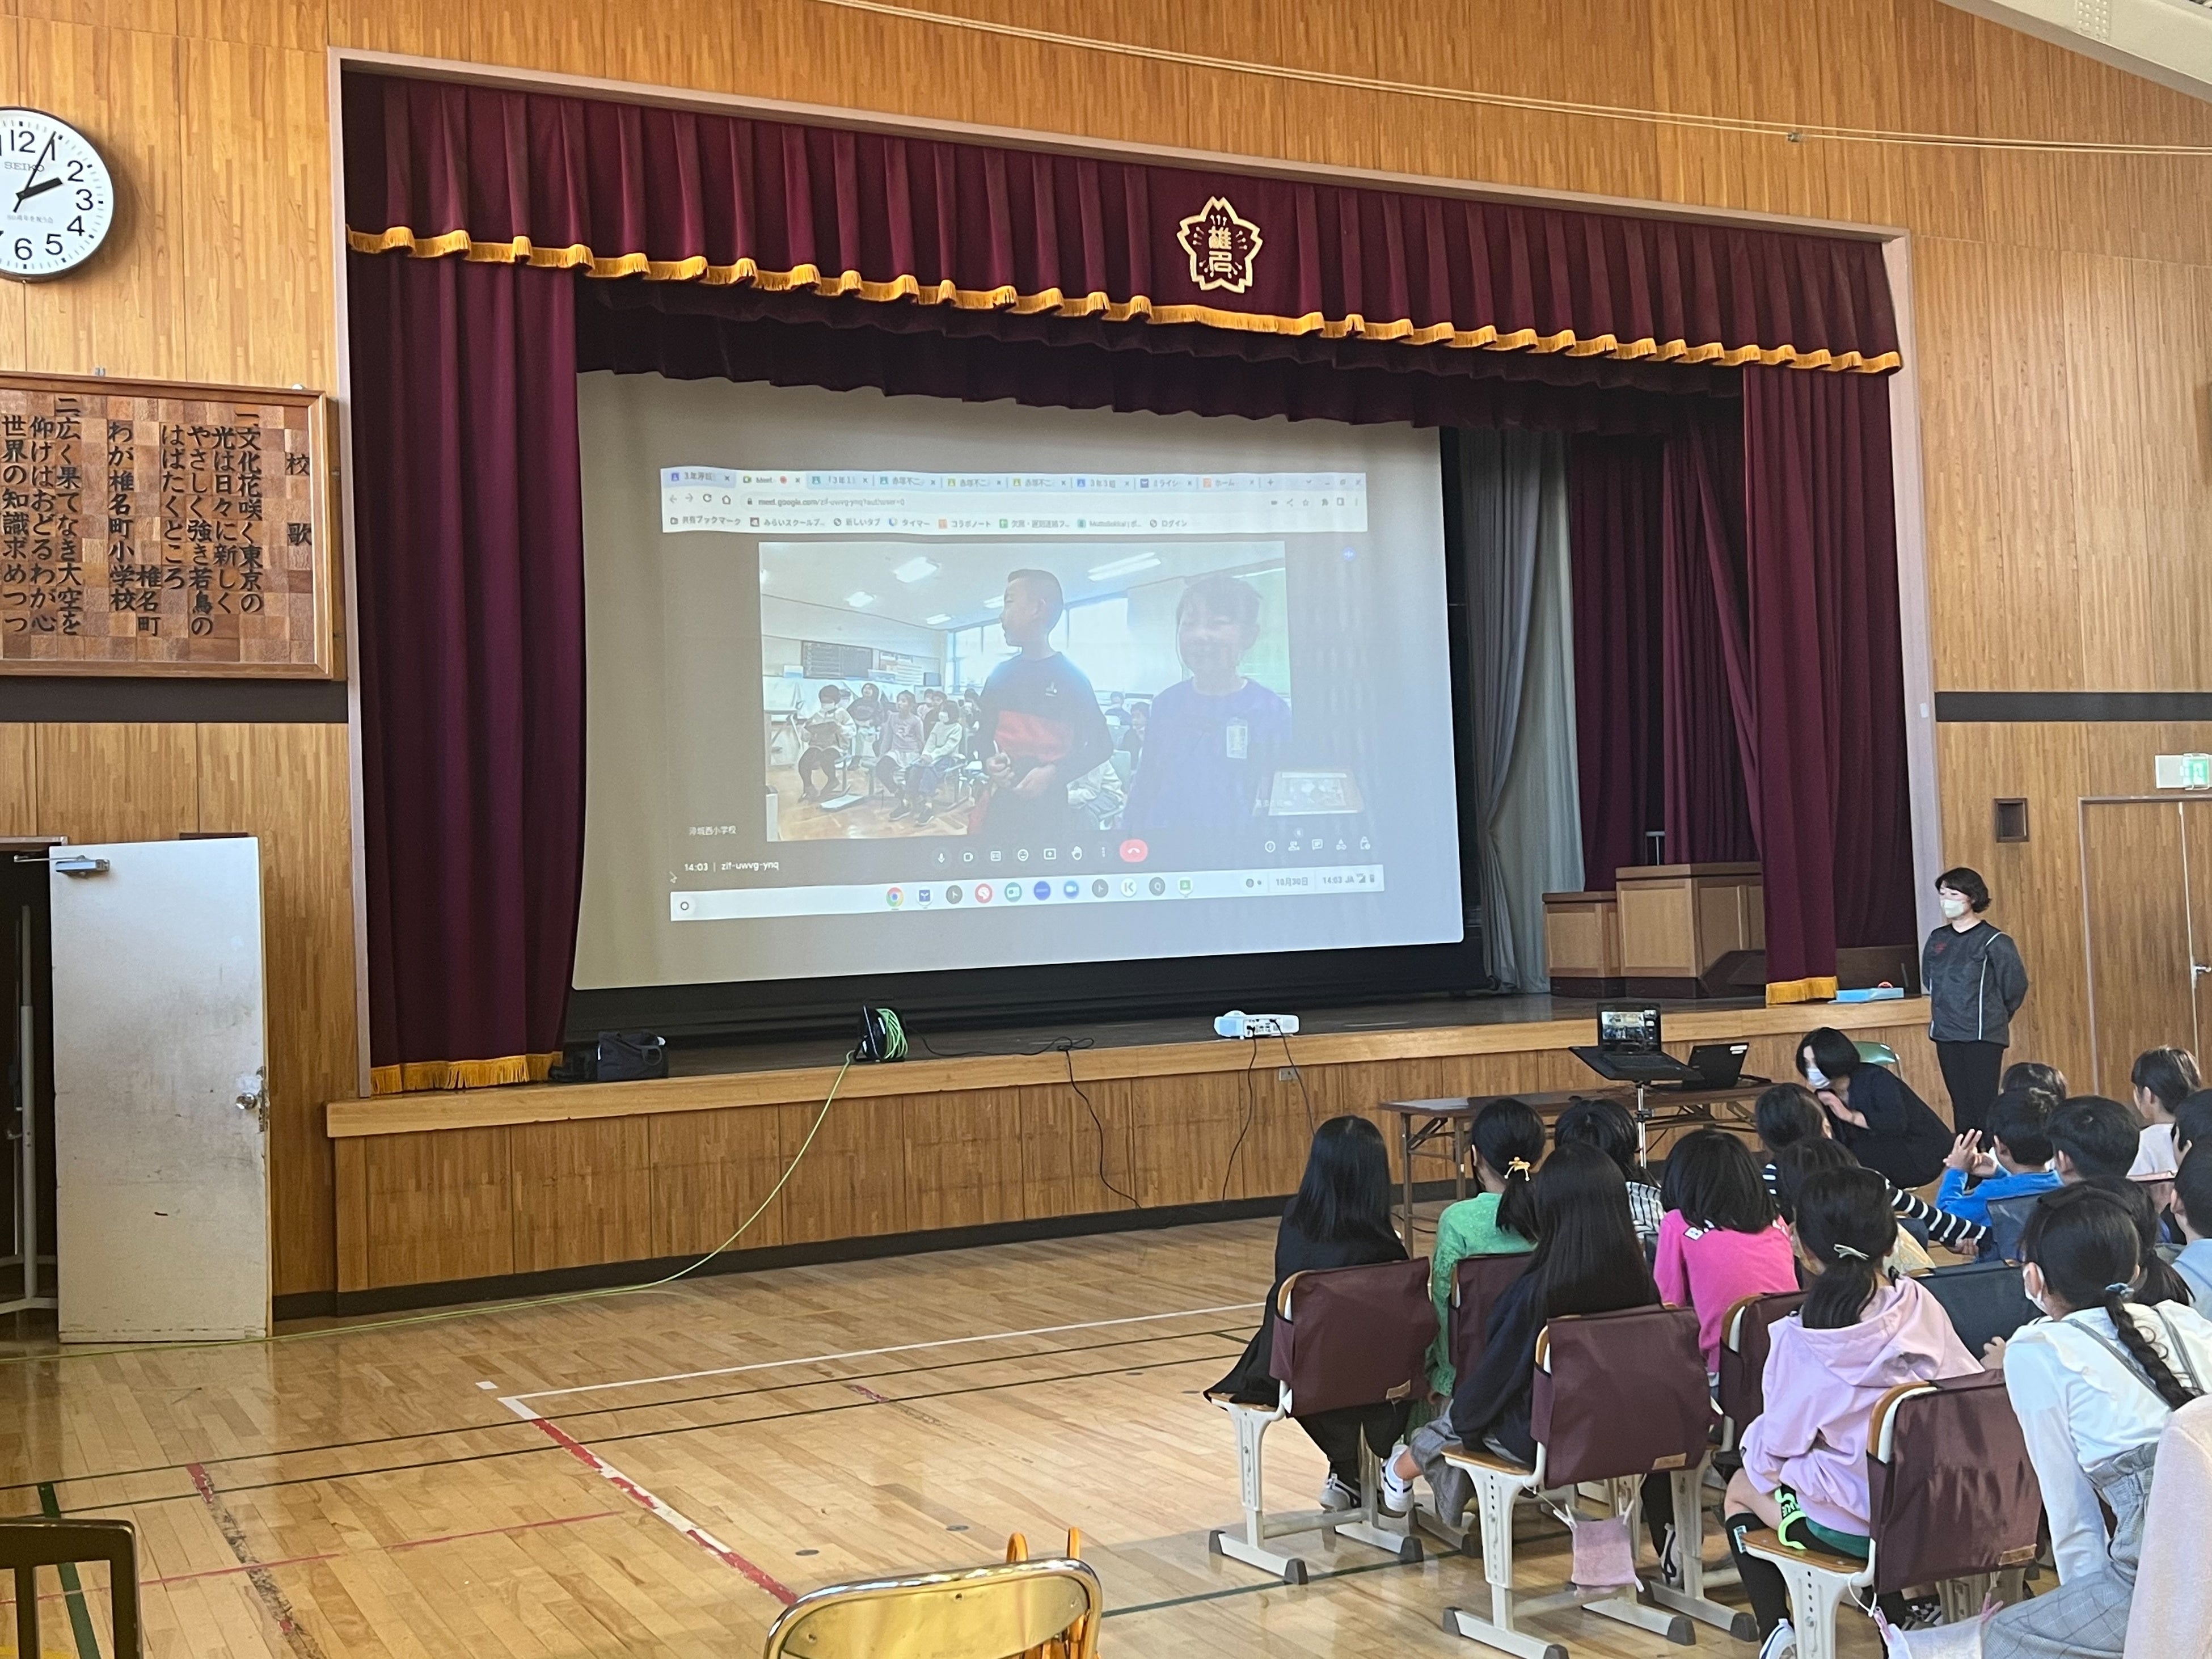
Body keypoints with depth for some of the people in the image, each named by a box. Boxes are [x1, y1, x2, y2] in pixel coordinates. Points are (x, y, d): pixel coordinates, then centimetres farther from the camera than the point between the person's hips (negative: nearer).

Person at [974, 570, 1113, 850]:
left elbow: (1100, 745, -1)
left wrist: (1053, 773, -14)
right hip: (1001, 808, 4)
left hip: (1049, 812, -4)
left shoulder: (1069, 677, -3)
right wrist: (989, 762, -3)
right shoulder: (1001, 675, 11)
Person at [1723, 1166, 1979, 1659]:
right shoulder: (1920, 1305, -8)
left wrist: (1753, 1445, 11)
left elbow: (1778, 1446, -11)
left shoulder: (1801, 1339, -18)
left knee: (1742, 1488, 26)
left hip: (1848, 1525, -4)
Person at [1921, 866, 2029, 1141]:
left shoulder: (1994, 941, -7)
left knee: (1984, 1105, -8)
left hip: (1983, 1036, -5)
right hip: (1946, 1035, 6)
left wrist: (1995, 1017, 7)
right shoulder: (1937, 940, 10)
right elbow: (1928, 982, 22)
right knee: (1961, 1105, 9)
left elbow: (2016, 984, -3)